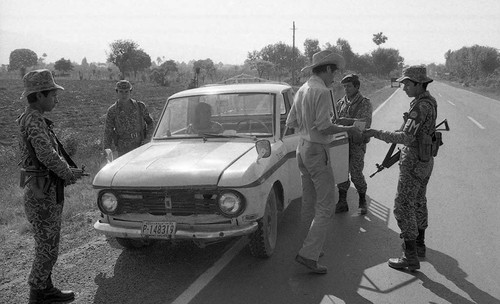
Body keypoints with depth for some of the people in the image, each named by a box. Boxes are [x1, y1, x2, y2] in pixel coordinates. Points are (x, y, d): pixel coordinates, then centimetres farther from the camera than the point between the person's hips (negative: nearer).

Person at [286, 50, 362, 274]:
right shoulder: (322, 92, -16)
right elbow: (324, 127, -22)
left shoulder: (302, 90, 10)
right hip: (317, 151, -9)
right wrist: (347, 129, -8)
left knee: (309, 201, 16)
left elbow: (291, 122, 13)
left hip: (302, 148, 9)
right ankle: (308, 254, -5)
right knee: (325, 205, -4)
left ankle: (312, 246, 27)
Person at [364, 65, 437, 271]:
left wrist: (377, 134, -29)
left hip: (414, 163, -10)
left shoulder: (421, 106, -23)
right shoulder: (430, 102, 8)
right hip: (425, 160, 10)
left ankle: (411, 257, 0)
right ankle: (419, 245, 34)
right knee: (418, 202, 20)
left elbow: (407, 138, -29)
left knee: (403, 207, -5)